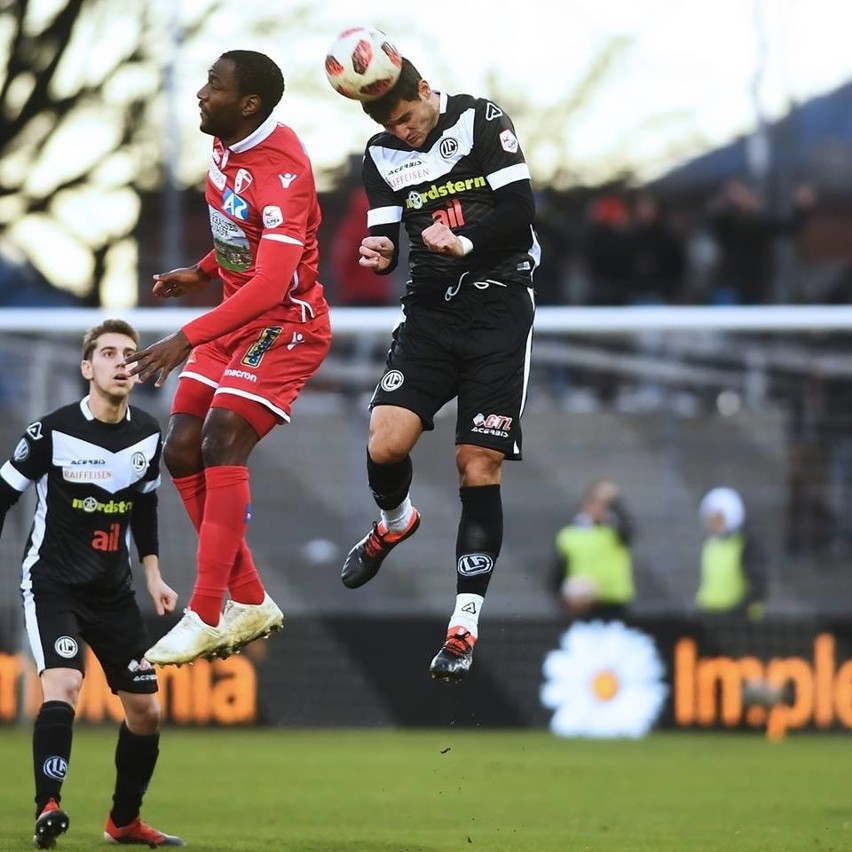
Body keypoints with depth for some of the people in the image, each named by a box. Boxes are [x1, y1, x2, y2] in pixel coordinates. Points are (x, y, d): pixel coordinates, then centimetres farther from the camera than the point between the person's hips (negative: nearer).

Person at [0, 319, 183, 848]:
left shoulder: (148, 434, 1)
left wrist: (153, 575, 13)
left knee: (146, 710, 7)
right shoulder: (52, 431, -15)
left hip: (114, 592, 6)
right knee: (64, 684, -29)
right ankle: (49, 808, -34)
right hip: (53, 584, -6)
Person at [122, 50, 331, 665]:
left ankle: (206, 618, -21)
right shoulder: (225, 146, 1)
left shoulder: (283, 174, -27)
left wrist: (188, 339, -38)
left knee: (221, 444, -23)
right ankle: (250, 603, 11)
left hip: (287, 325, -9)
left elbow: (271, 285, -34)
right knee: (182, 451, 2)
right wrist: (202, 273, 12)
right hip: (239, 319, 9)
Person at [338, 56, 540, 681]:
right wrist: (379, 253, -15)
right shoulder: (382, 154, 7)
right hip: (430, 308, 4)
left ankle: (465, 624, -4)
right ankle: (395, 523, 23)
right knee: (385, 445, -14)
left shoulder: (480, 119, -7)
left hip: (499, 307, -4)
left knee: (479, 466, -7)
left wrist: (464, 243, -26)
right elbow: (385, 237, 8)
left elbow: (519, 212, -11)